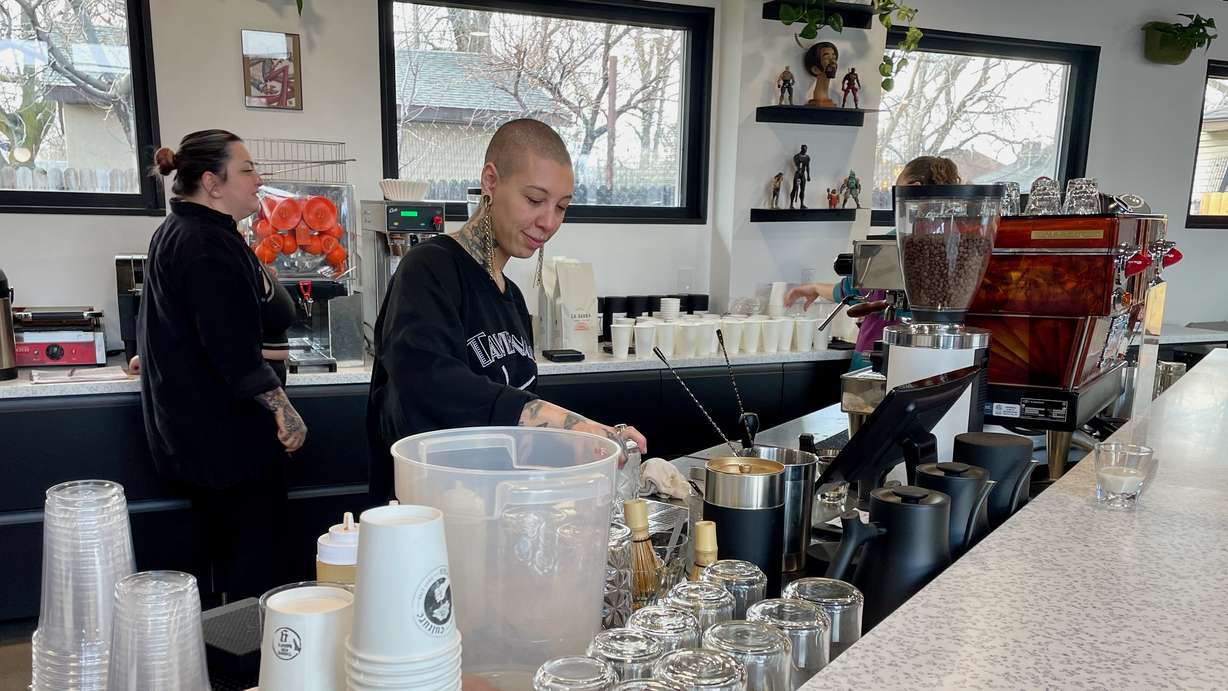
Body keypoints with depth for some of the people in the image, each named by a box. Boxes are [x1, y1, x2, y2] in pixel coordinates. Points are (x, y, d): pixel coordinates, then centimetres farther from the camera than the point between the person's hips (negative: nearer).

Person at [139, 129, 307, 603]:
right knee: (254, 563, -3)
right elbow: (232, 346, -25)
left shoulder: (174, 234, 14)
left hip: (191, 430, 11)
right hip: (228, 432, -11)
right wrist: (281, 406, -23)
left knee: (217, 553, 19)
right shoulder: (208, 246, -19)